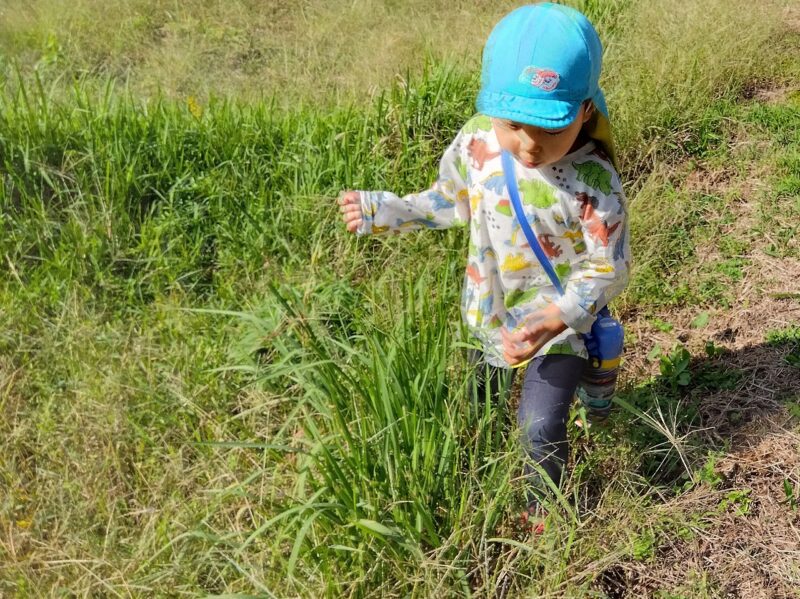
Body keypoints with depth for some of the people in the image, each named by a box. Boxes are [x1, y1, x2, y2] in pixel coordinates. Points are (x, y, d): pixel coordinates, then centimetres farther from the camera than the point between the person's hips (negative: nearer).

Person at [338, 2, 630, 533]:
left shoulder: (594, 185, -32)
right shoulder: (477, 141, -19)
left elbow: (609, 270, -22)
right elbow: (452, 201, 1)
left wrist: (557, 318, -36)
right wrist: (384, 211, -4)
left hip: (558, 321, -5)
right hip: (489, 310, 5)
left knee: (540, 428, -5)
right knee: (482, 399, 25)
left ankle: (543, 506, 28)